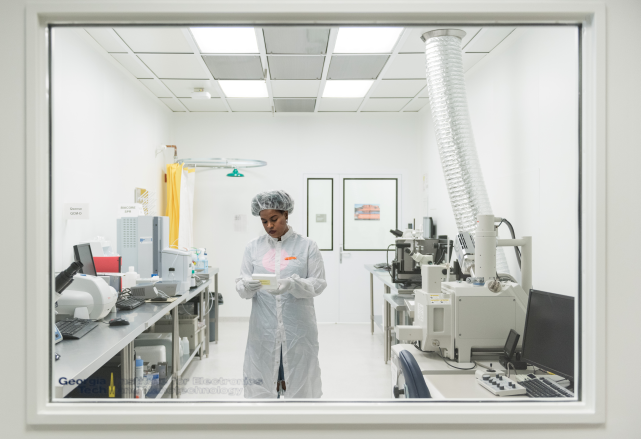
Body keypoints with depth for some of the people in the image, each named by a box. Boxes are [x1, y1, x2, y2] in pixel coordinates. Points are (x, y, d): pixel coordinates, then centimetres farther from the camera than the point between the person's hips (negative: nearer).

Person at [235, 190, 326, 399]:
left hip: (298, 329, -1)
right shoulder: (253, 247, 7)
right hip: (264, 329, 2)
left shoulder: (307, 246, 1)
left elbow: (318, 283, -2)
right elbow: (240, 285, 5)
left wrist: (292, 284, -21)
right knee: (262, 385, 3)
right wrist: (248, 286, -19)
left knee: (299, 383, 4)